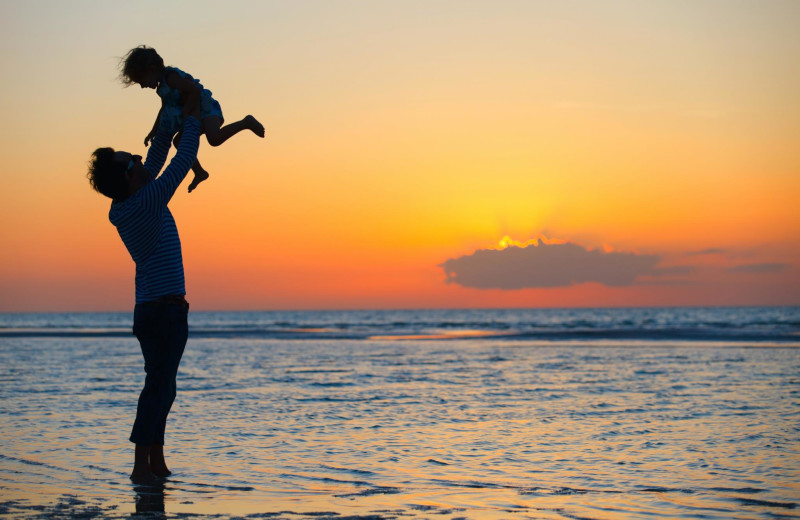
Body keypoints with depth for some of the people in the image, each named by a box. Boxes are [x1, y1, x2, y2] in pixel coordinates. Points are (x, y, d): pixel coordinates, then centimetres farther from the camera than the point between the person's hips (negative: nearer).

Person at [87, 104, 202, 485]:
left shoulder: (124, 207, 10)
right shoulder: (146, 202, -14)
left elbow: (156, 160, 21)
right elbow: (183, 161, -9)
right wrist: (193, 119, 3)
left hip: (150, 310, 9)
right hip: (165, 308, -9)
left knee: (160, 386, 13)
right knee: (159, 386, -9)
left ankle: (156, 462, 18)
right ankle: (142, 465, -11)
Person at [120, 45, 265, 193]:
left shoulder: (171, 77, -17)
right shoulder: (162, 86, 16)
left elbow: (195, 91, -28)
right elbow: (164, 109, 31)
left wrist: (185, 113, -23)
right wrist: (153, 132, 31)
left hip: (207, 109, -11)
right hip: (197, 116, 11)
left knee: (214, 139, -35)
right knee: (179, 140, 21)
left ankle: (246, 123, -19)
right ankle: (199, 173, 33)